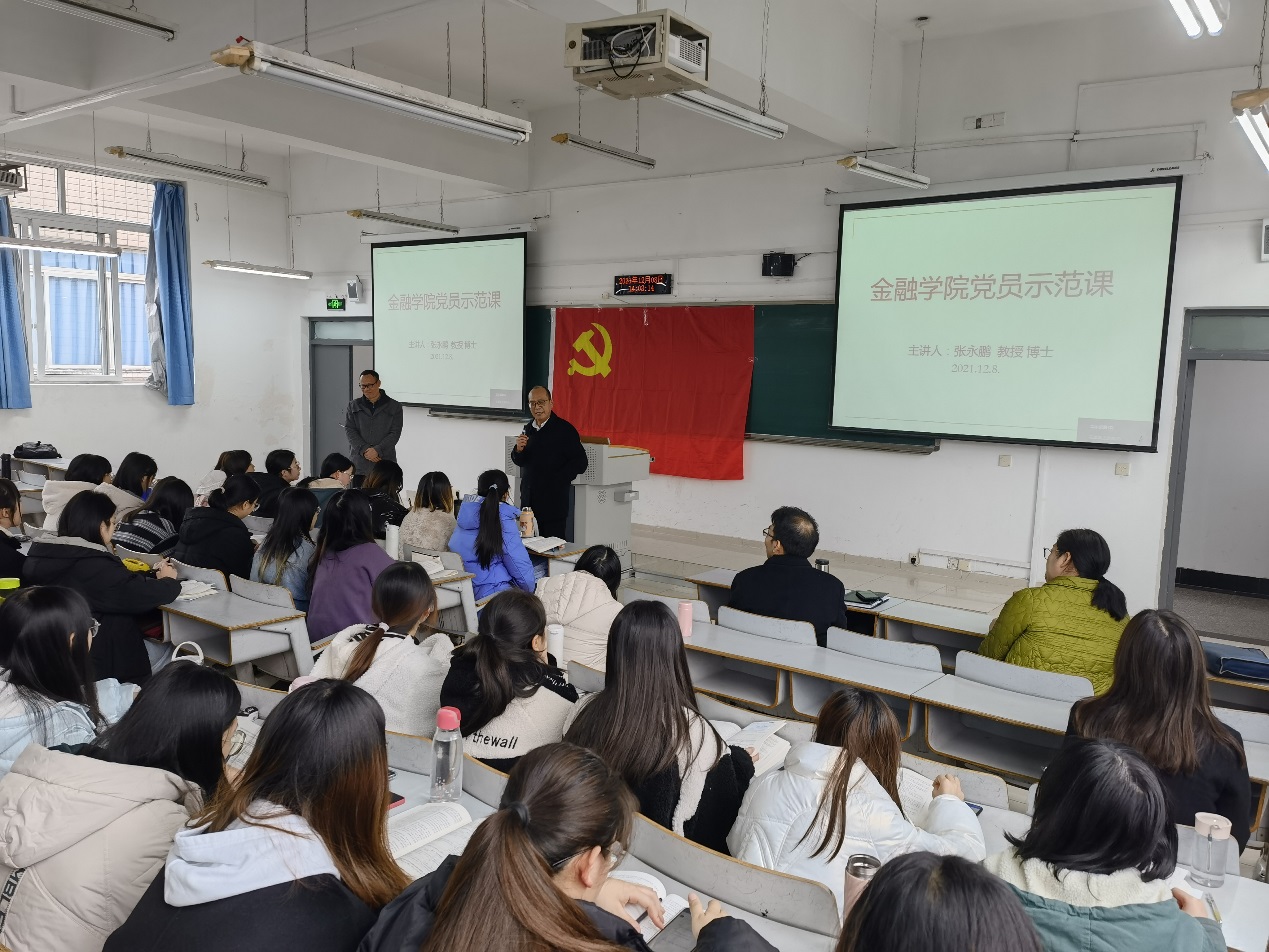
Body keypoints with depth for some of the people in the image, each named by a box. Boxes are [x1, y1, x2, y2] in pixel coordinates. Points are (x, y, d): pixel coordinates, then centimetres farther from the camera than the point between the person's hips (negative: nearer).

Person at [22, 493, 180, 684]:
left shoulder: (40, 557, 0)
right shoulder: (95, 566, -26)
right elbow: (150, 595, -22)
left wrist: (152, 574, 9)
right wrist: (168, 580, -1)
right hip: (95, 665, -9)